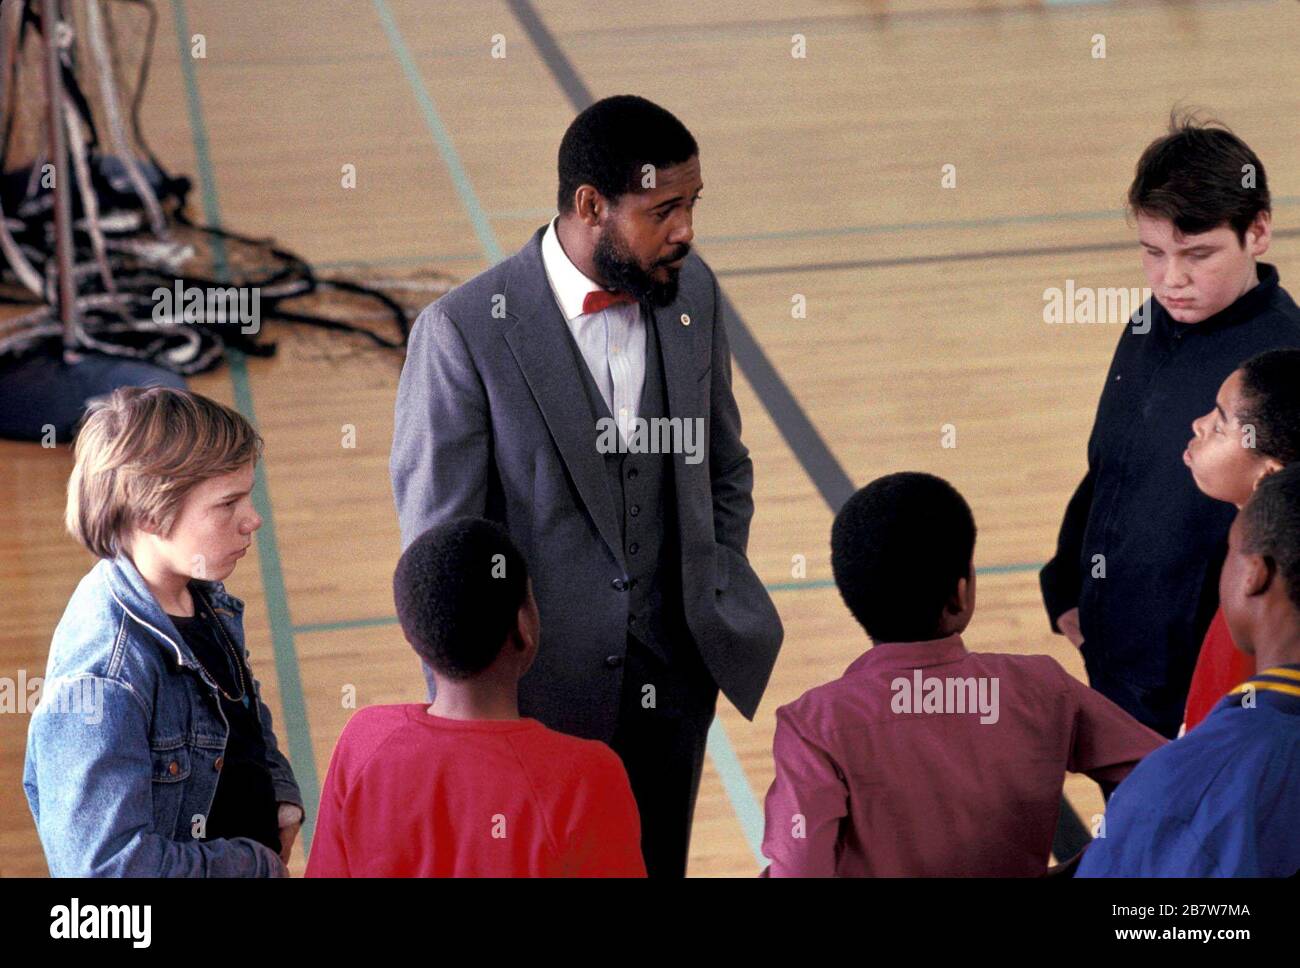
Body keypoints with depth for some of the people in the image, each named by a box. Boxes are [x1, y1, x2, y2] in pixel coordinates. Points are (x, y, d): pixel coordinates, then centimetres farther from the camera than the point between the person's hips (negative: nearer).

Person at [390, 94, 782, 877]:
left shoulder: (694, 294, -1)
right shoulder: (465, 332, -17)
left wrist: (719, 609, 5)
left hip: (672, 684, 5)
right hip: (539, 695, -4)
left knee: (659, 866, 15)